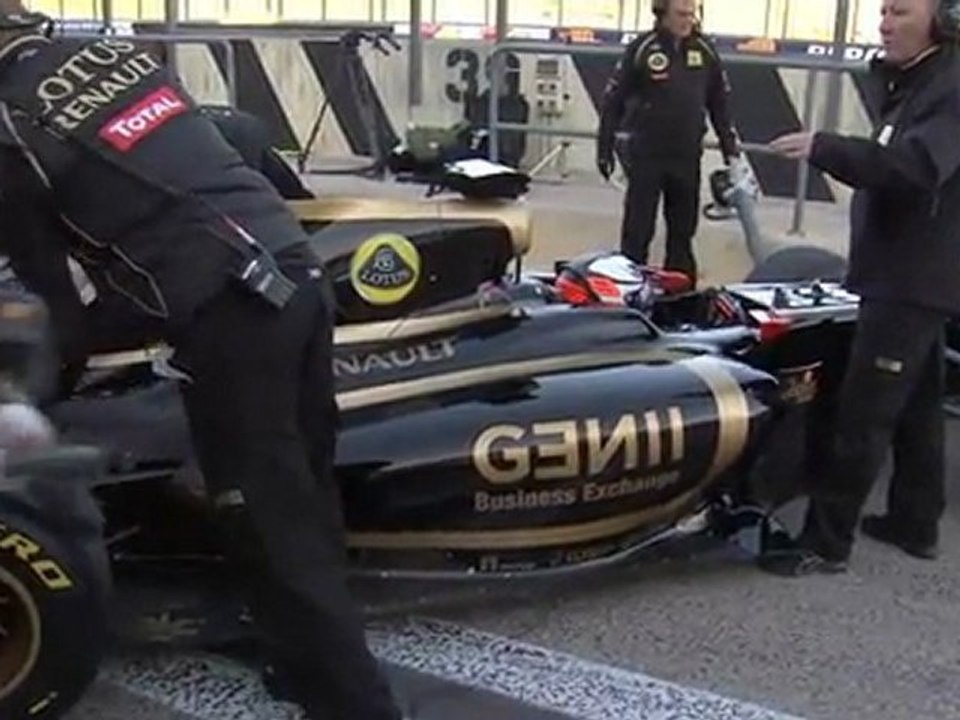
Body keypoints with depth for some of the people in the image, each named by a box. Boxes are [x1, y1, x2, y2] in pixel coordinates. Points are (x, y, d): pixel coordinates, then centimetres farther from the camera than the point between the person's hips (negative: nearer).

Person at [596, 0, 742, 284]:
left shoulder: (705, 51, 5)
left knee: (683, 229, 10)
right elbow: (613, 100, -4)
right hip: (646, 155, -4)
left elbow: (719, 102, 14)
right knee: (638, 229, 0)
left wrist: (730, 146, 12)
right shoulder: (642, 49, -6)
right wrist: (605, 149, -6)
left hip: (688, 157, 4)